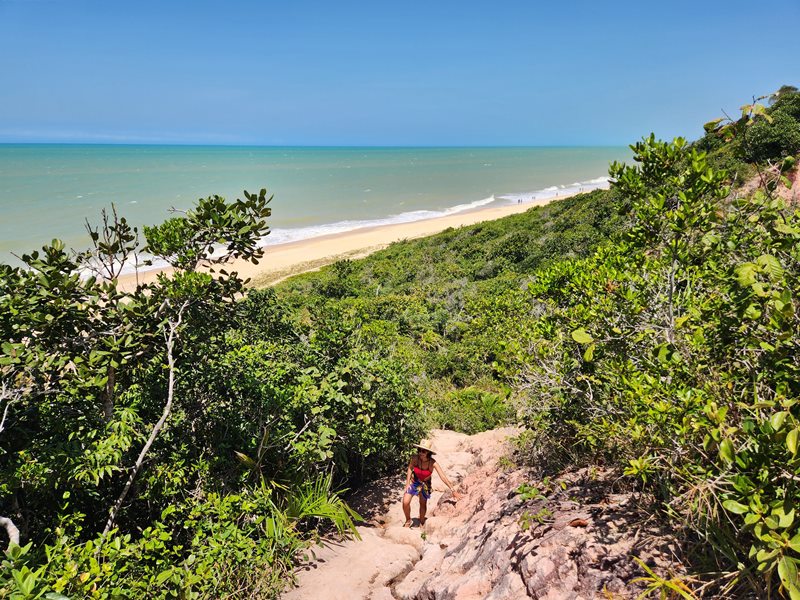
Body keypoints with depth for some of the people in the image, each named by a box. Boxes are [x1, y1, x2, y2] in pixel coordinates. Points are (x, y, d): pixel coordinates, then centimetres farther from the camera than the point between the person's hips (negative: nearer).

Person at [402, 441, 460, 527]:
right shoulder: (415, 458, -30)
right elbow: (410, 468, -8)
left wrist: (453, 490, -42)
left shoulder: (433, 463, -33)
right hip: (414, 481, 0)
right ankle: (408, 520, 19)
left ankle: (421, 523, 42)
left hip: (425, 483, 0)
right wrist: (407, 483, -9)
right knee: (405, 502, -10)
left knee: (423, 504, 15)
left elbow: (443, 477, -36)